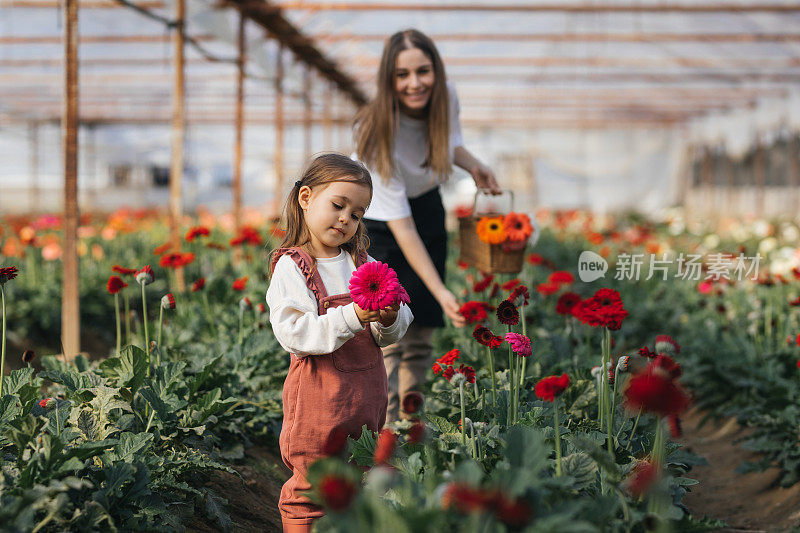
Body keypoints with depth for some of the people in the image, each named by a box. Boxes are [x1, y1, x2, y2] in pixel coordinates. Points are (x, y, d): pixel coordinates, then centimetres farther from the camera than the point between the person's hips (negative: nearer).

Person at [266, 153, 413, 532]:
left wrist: (389, 320, -15)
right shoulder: (291, 267, -8)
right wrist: (352, 317, -30)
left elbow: (389, 337, 9)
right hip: (319, 395, -6)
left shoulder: (365, 263, 9)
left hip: (368, 394, 6)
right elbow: (292, 334, -21)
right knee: (311, 489, 1)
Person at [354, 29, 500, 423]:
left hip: (428, 208, 5)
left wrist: (472, 165, -13)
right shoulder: (378, 133, -32)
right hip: (378, 222, -5)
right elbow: (400, 225, -32)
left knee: (422, 331, 7)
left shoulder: (445, 98, -17)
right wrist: (441, 292, -37)